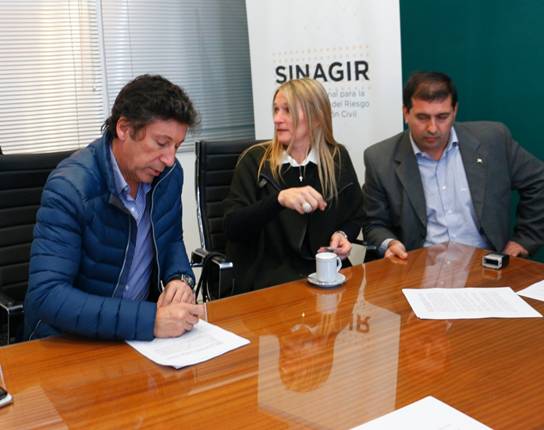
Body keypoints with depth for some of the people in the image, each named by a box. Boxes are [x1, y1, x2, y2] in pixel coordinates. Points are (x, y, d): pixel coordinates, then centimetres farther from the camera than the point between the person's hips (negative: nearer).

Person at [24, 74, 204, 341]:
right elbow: (45, 295, -27)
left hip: (143, 331, 5)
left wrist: (179, 278, -9)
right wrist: (150, 320, -33)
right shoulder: (70, 187, -21)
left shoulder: (170, 174, -3)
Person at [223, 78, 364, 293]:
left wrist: (343, 235, -4)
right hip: (268, 278, -3)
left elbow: (355, 216, 18)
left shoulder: (337, 158, 5)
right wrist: (279, 199, -28)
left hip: (326, 271, 4)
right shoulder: (255, 160, -2)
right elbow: (232, 228, -13)